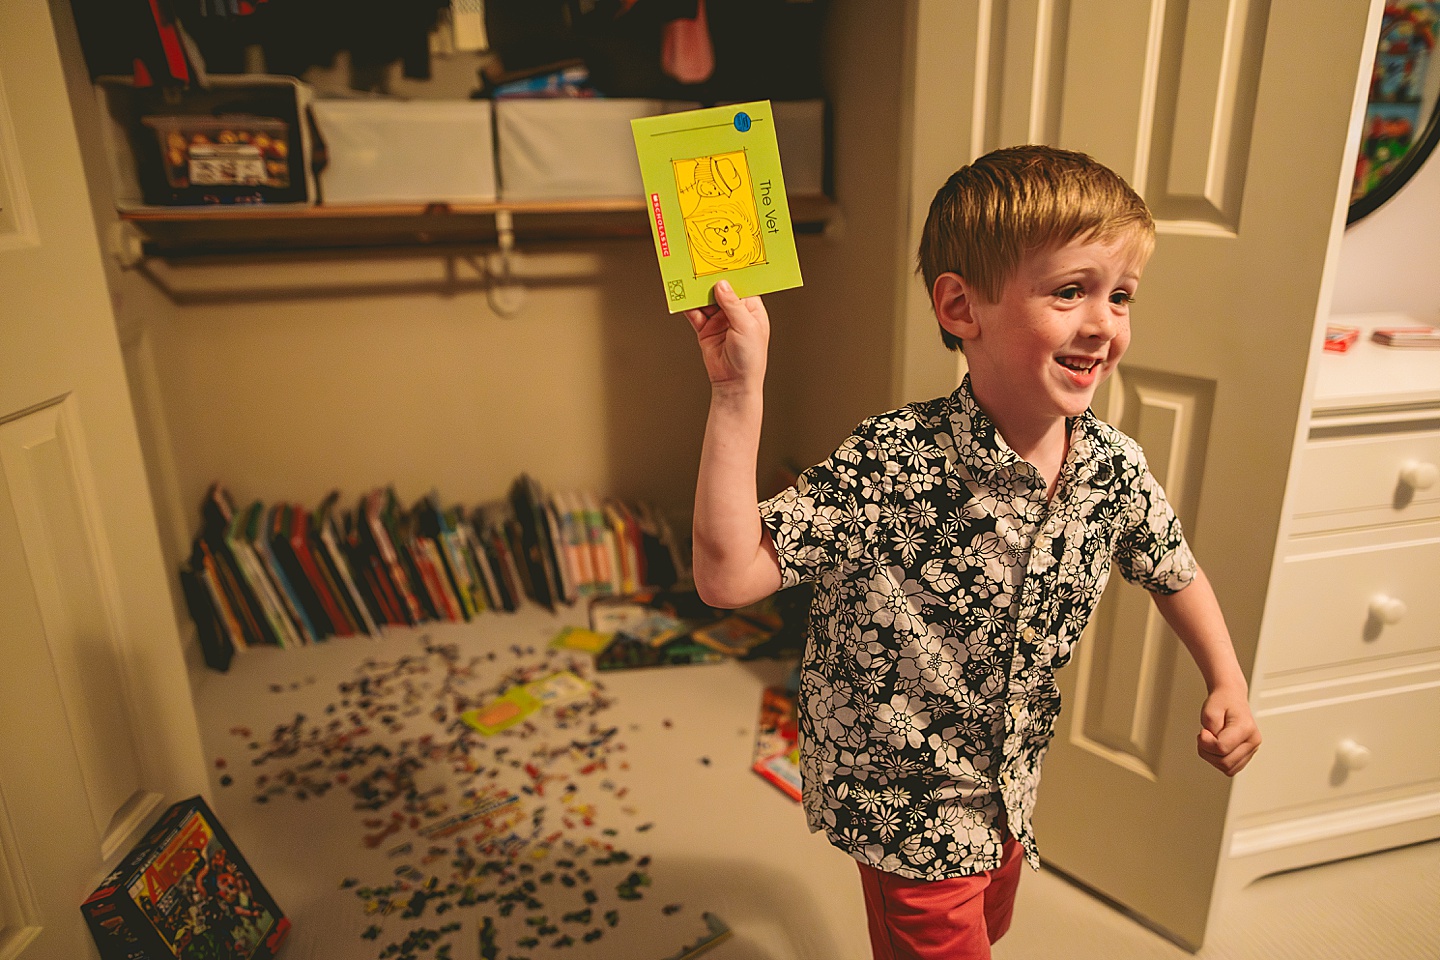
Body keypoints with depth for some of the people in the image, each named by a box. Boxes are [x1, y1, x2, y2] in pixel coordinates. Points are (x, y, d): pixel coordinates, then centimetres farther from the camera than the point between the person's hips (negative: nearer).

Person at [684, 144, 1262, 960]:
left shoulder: (1116, 468, -13)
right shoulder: (889, 467, -30)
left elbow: (1173, 569, 8)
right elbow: (730, 577, -37)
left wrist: (1228, 681, -1)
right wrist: (739, 395, -42)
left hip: (1010, 792, 7)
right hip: (907, 803, -6)